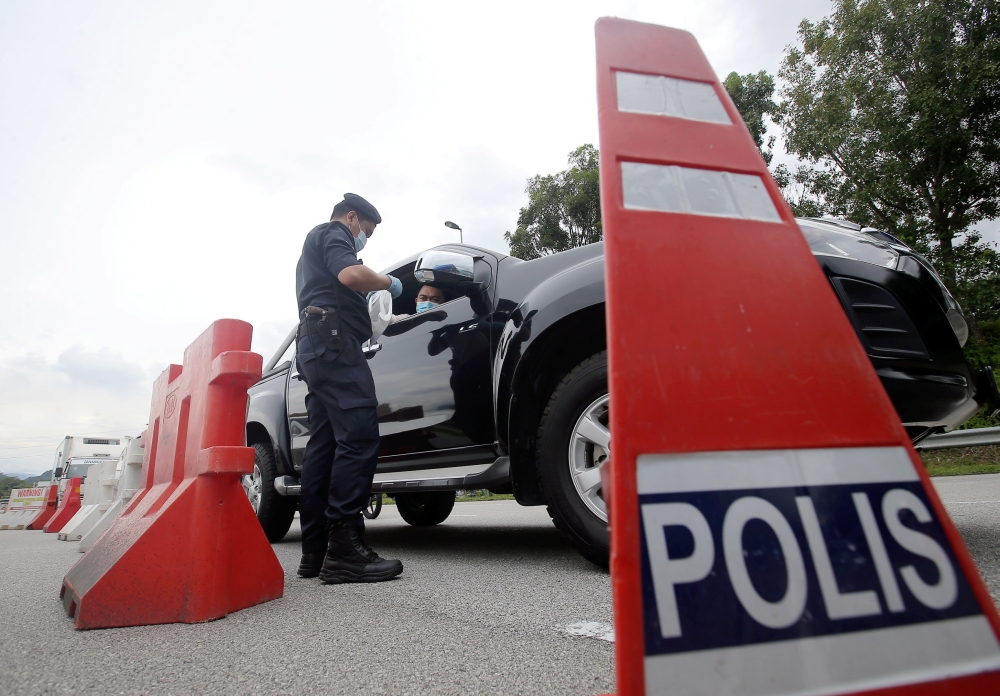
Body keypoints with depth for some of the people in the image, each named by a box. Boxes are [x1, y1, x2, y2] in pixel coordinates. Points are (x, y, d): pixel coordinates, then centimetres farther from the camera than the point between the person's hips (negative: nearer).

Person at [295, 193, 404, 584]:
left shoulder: (314, 246, 35)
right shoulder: (332, 233, 5)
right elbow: (351, 274, -16)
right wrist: (389, 283, 0)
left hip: (314, 347, 11)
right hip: (334, 341, -11)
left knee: (325, 443, 3)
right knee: (359, 436, -20)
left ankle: (315, 551, 3)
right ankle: (344, 550, -25)